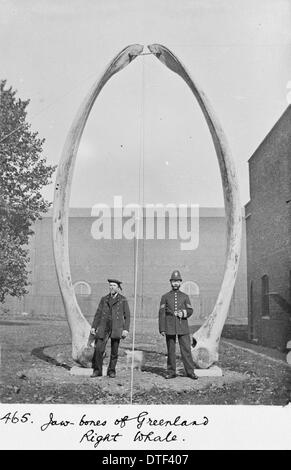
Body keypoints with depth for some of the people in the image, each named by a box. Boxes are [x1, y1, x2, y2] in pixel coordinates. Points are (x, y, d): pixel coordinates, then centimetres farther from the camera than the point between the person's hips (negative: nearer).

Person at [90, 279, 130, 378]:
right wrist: (93, 327, 6)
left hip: (116, 329, -2)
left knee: (114, 351, 3)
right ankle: (97, 370, 6)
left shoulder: (123, 300, 6)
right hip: (103, 328, 2)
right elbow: (98, 314, 14)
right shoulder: (104, 299, 14)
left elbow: (127, 315, 3)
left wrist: (126, 329, -6)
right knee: (98, 349, -7)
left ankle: (111, 371, 17)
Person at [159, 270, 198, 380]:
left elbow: (190, 311, 7)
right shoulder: (165, 297, 6)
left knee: (186, 349, -3)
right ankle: (171, 372, 12)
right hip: (170, 328, -1)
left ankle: (190, 372, 4)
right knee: (170, 351, 4)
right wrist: (162, 329, -4)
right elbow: (161, 313, 2)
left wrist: (184, 313, -15)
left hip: (183, 327, 1)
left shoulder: (185, 297, 10)